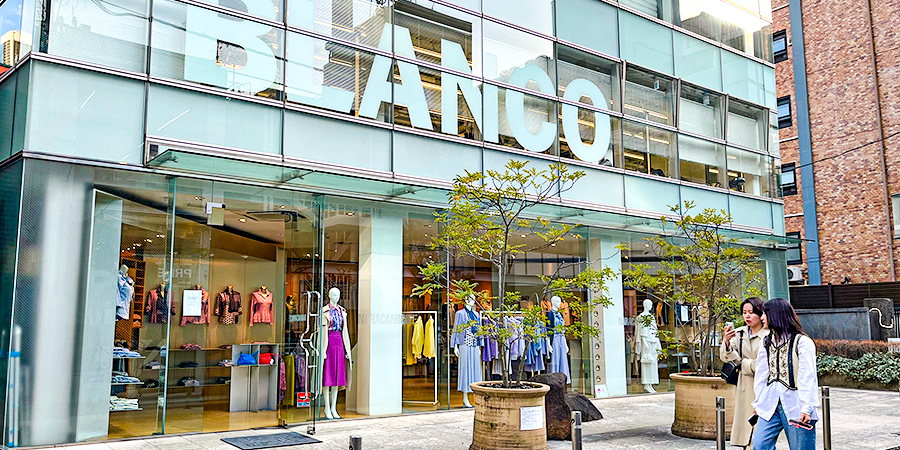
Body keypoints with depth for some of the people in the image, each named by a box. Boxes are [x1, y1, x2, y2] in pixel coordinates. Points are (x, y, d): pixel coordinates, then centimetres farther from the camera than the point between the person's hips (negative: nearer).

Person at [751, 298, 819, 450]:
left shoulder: (802, 342, -7)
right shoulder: (766, 342, 14)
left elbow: (808, 378, -11)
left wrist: (807, 408, -16)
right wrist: (758, 403, 13)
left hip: (795, 406, -6)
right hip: (770, 405, 6)